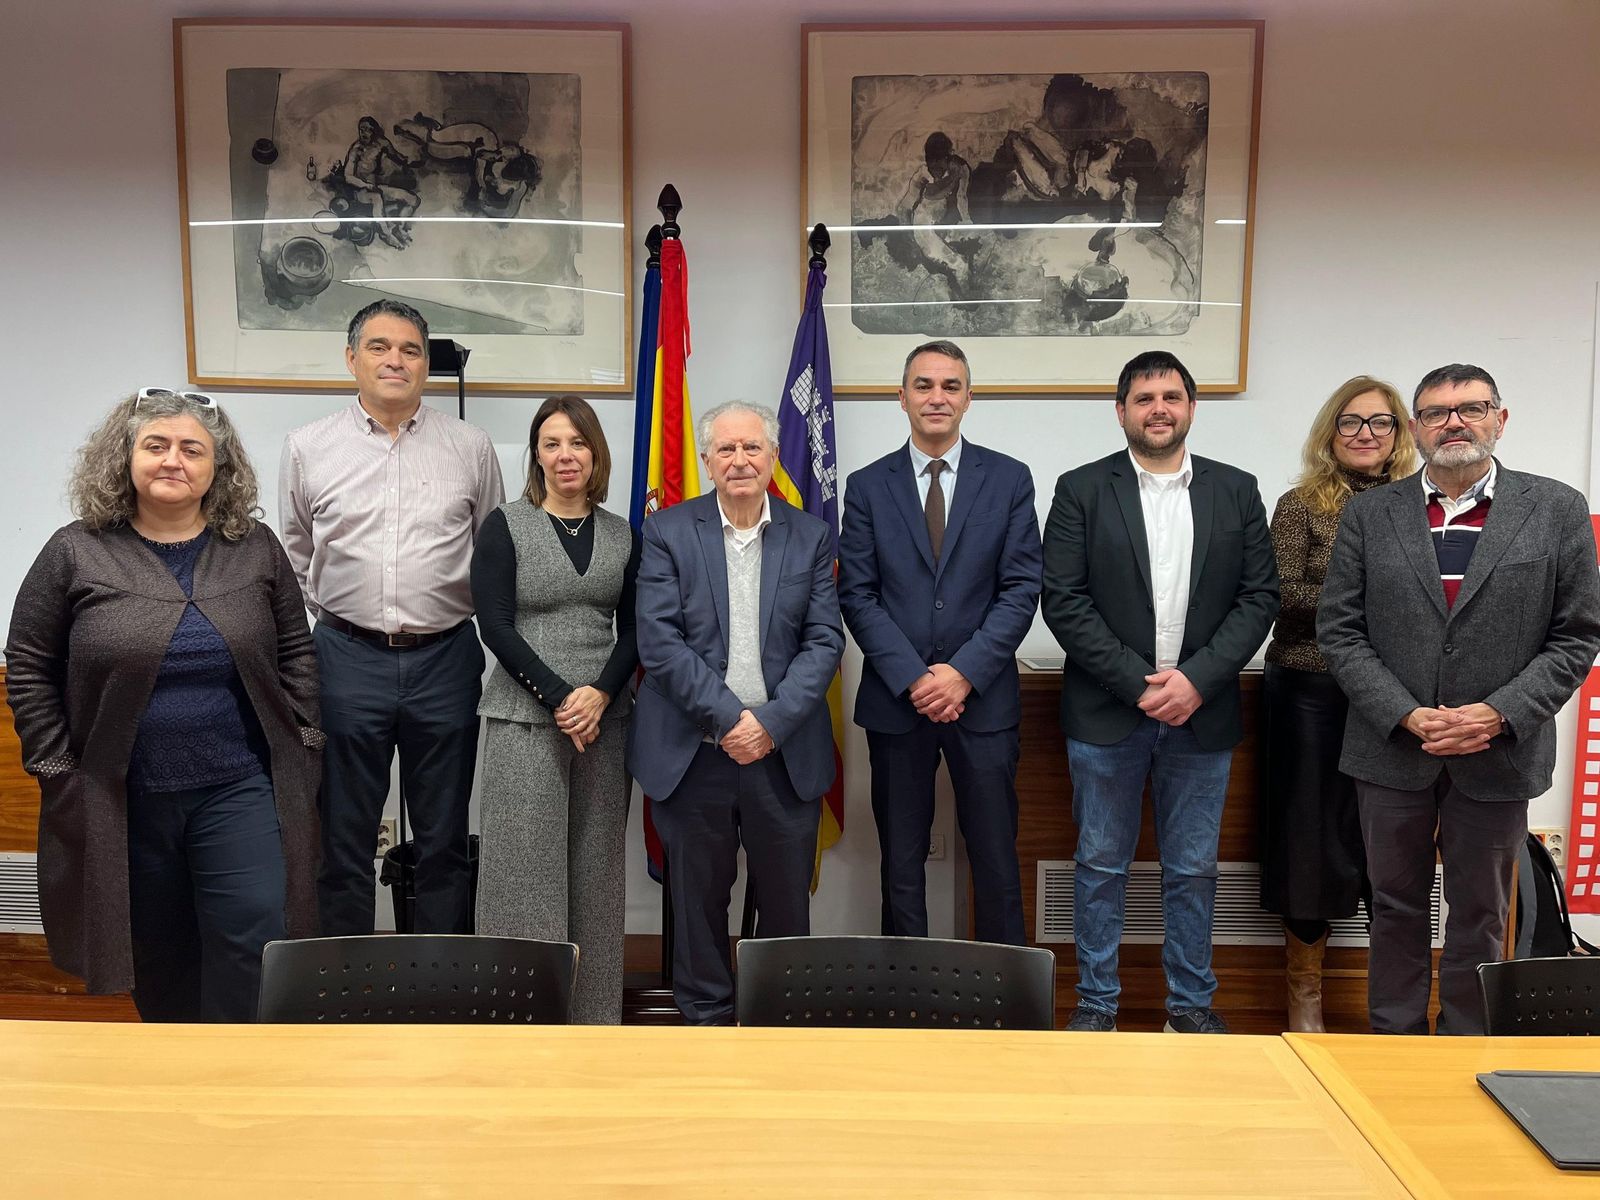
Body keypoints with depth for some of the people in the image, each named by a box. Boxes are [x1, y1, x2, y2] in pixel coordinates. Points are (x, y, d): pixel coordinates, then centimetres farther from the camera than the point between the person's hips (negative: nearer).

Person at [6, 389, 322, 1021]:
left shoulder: (256, 548, 3)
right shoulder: (74, 553, -1)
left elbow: (296, 650, 9)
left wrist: (301, 739, 3)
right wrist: (56, 768, 0)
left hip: (239, 791, 0)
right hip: (121, 800, 0)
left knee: (253, 939, -4)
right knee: (157, 951, 13)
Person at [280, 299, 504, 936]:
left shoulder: (470, 447, 4)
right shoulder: (307, 447, 4)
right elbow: (292, 556, 13)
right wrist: (336, 613, 11)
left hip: (445, 660, 0)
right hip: (348, 659, 0)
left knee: (444, 836, 11)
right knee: (344, 835, 10)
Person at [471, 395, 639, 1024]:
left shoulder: (622, 535, 10)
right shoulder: (504, 525, 0)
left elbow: (632, 629, 8)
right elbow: (495, 625, -6)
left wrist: (601, 693, -10)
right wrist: (558, 696, -14)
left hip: (605, 719, 3)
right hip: (524, 720, -3)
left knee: (595, 870, 7)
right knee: (524, 869, -2)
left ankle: (593, 1009, 19)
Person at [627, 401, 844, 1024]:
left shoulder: (811, 537, 5)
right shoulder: (668, 531, 0)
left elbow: (825, 641, 0)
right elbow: (658, 642, -8)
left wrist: (772, 723, -12)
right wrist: (728, 718, -14)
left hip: (786, 755, 1)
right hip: (693, 754, -1)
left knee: (787, 897, 11)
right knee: (698, 897, 11)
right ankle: (705, 1015, 29)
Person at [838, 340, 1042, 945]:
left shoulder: (1010, 479, 3)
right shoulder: (867, 486, 4)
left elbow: (1021, 589, -3)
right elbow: (857, 596, -2)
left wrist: (962, 674, -12)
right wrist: (914, 678, -12)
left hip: (983, 698, 0)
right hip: (894, 700, 1)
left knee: (996, 860, 7)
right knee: (900, 860, 11)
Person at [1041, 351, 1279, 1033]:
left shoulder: (1236, 491, 7)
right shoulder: (1082, 491, 0)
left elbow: (1259, 597, 2)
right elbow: (1064, 601, -6)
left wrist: (1197, 679, -11)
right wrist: (1137, 683, -13)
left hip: (1202, 713, 2)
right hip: (1106, 713, -2)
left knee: (1193, 870, 12)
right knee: (1100, 866, 8)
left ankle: (1190, 1003, 28)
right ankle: (1096, 1002, 23)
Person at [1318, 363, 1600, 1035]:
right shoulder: (1369, 514, 1)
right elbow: (1338, 630, -2)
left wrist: (1499, 714, -14)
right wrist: (1405, 714, -13)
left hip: (1497, 754, 0)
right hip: (1392, 748, 1)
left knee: (1480, 915, 13)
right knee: (1396, 905, 13)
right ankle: (1394, 1042, 28)